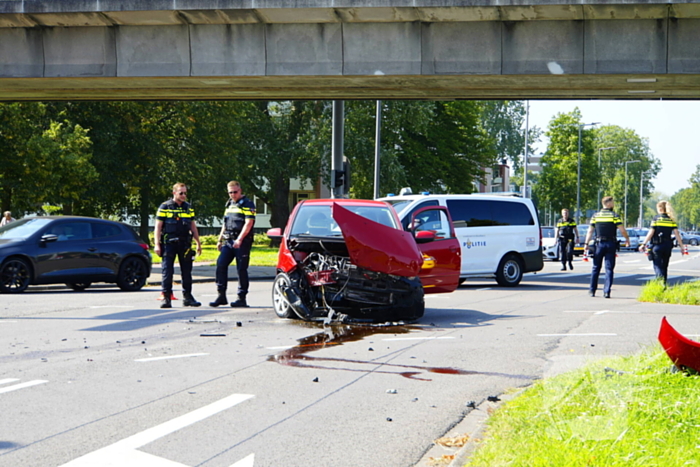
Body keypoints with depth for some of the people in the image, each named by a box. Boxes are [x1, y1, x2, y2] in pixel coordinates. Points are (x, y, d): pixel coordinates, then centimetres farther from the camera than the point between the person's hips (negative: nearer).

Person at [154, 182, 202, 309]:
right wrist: (157, 244, -9)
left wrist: (198, 243, 15)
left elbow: (193, 226, 18)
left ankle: (187, 296, 16)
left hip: (185, 244, 4)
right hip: (169, 243, -4)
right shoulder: (165, 207, -1)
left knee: (186, 271, 8)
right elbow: (158, 227, -2)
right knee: (167, 271, -6)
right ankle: (166, 297, -2)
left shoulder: (188, 208, 13)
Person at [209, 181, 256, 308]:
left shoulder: (247, 204, -4)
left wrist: (239, 239, -22)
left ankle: (242, 298, 2)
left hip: (242, 242, -7)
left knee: (241, 269, -4)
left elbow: (248, 223, -14)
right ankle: (221, 295, 0)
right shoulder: (229, 204, 19)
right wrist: (220, 240, 20)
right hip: (228, 241, 7)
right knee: (220, 264, -5)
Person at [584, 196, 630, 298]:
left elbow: (590, 231, 1)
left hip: (599, 244, 2)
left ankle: (592, 290, 15)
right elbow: (622, 230, -8)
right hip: (611, 244, -2)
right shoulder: (614, 215, -4)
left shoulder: (595, 215, 4)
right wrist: (627, 238, 8)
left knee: (596, 268, 12)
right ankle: (606, 291, -5)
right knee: (609, 268, 2)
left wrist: (586, 243, 1)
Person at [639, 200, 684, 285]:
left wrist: (643, 244, -7)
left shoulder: (656, 219, -5)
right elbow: (677, 233, 0)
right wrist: (681, 246, 5)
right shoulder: (671, 220, 5)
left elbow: (651, 233, -10)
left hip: (657, 246, -4)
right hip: (668, 246, 4)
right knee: (664, 267, 15)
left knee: (658, 266, -6)